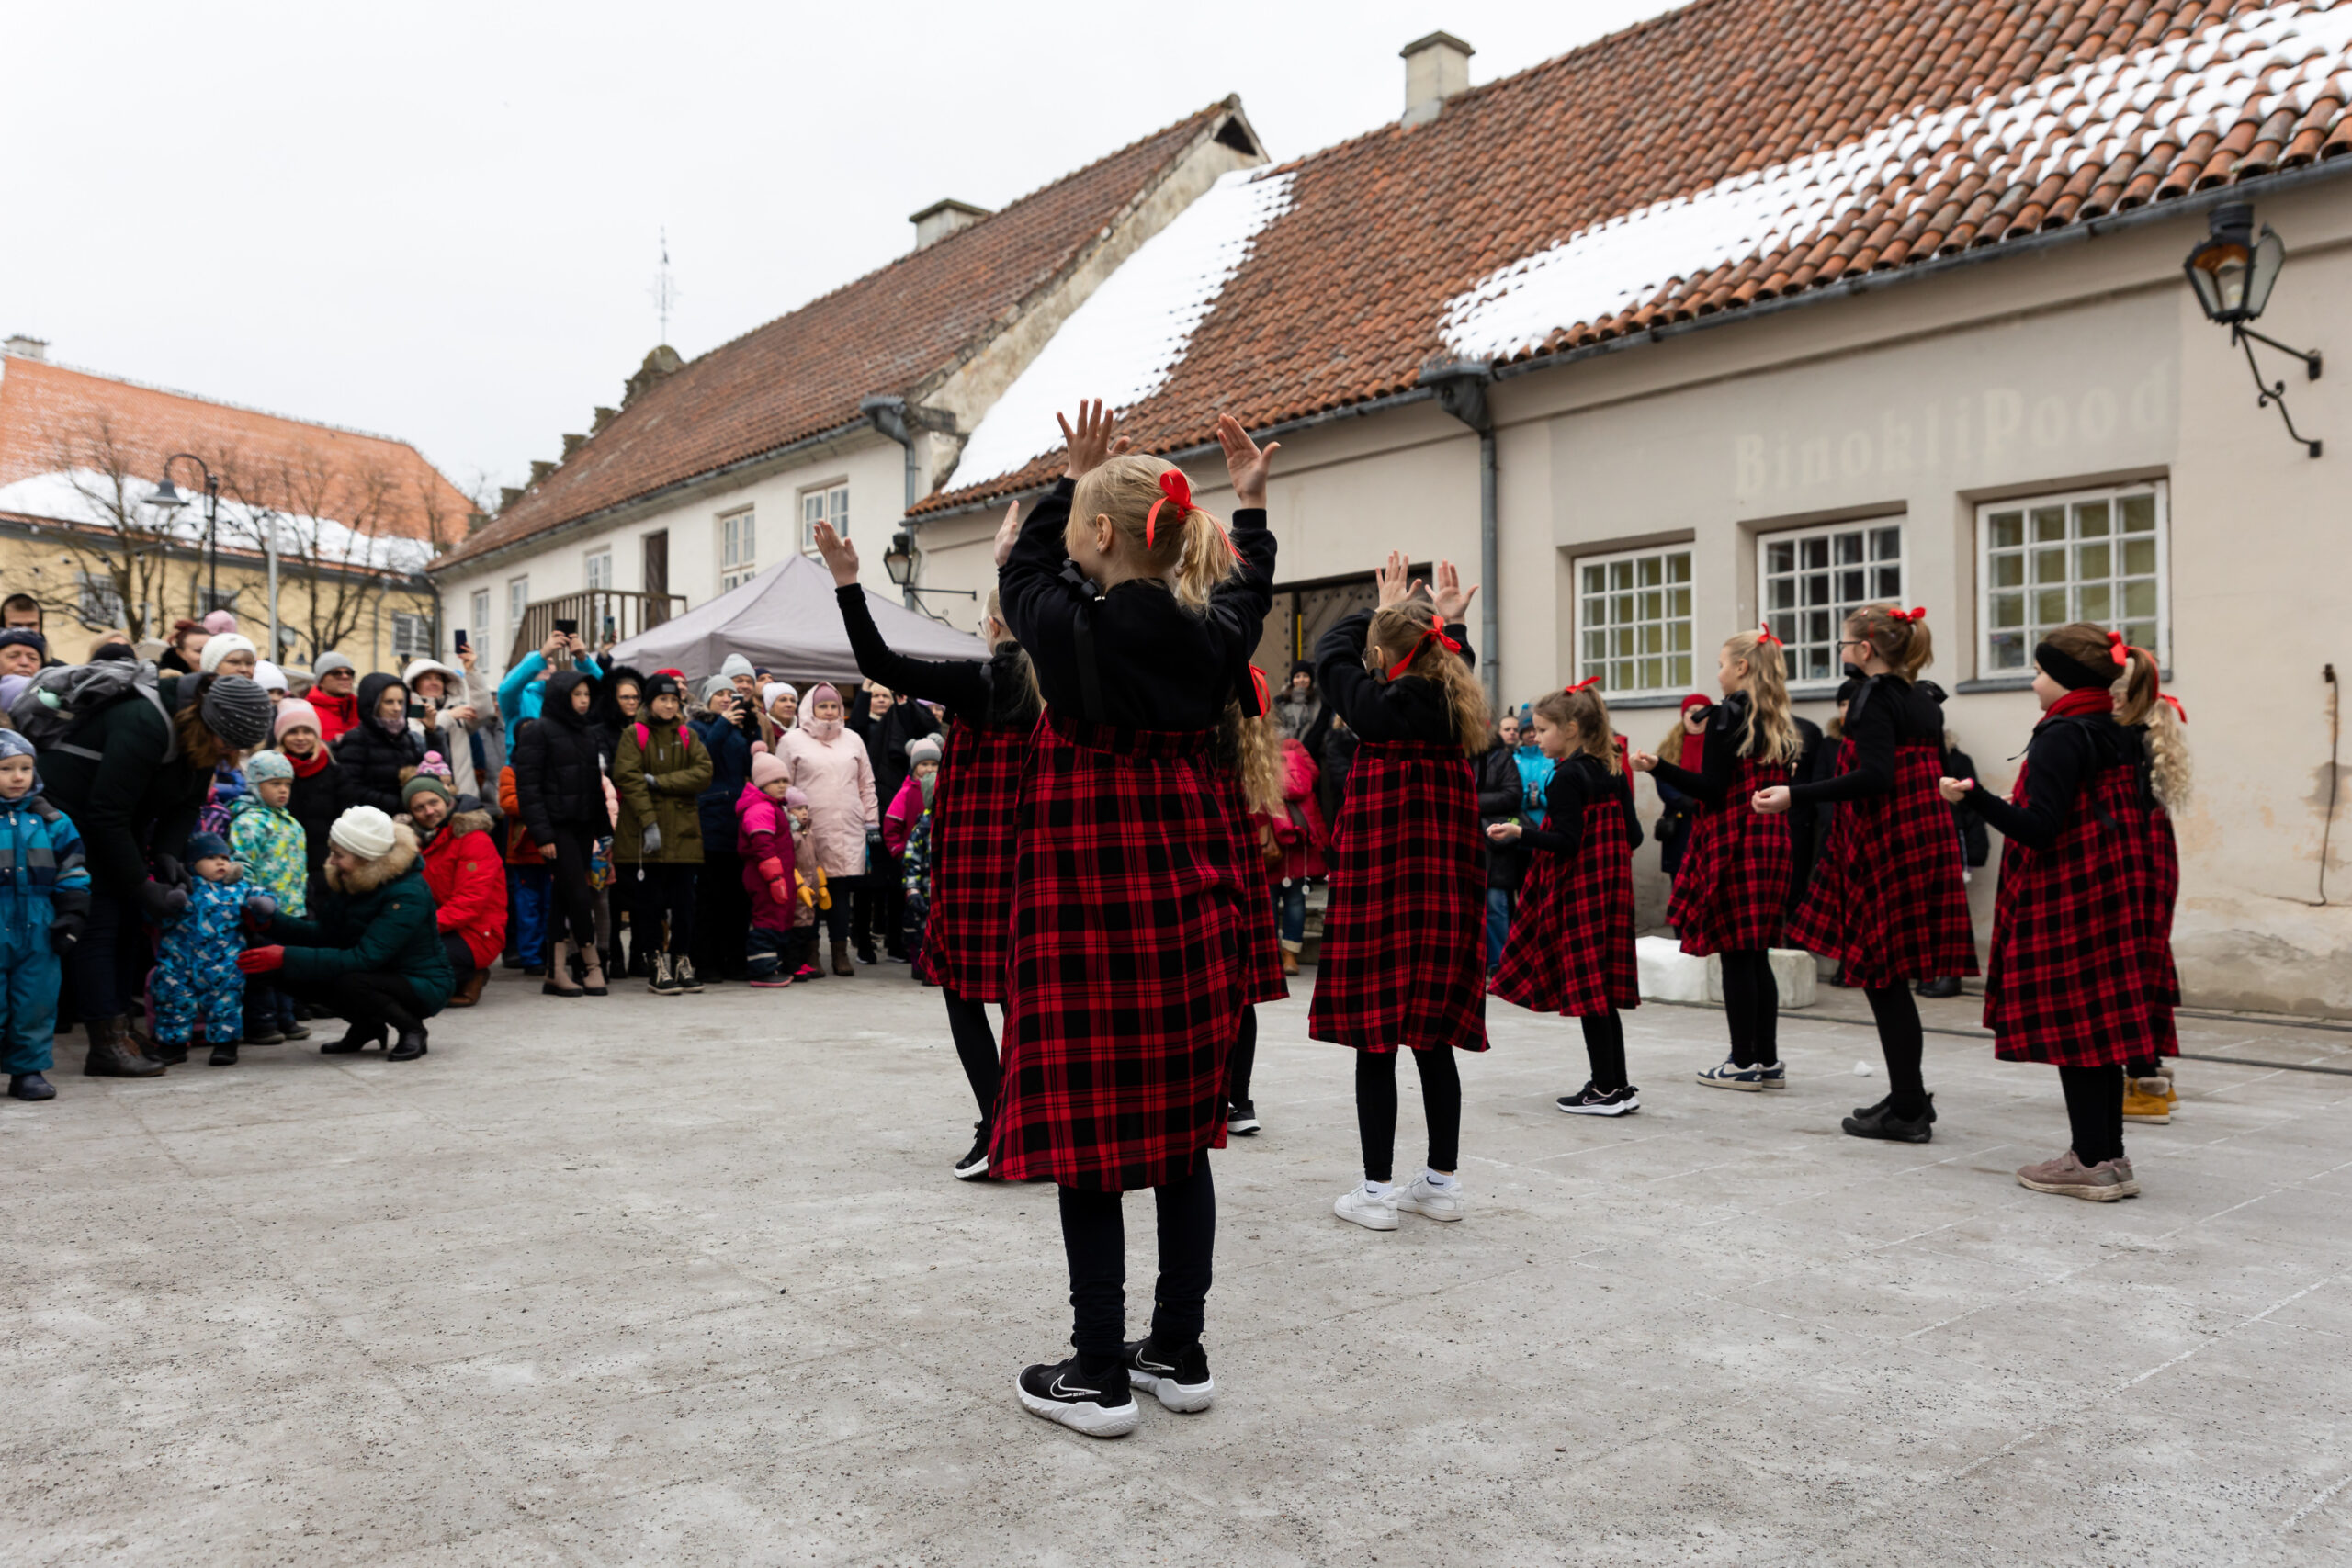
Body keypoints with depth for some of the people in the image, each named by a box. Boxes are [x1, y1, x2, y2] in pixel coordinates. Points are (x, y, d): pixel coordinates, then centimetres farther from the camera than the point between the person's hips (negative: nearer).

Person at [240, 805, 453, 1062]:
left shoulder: (407, 894, -27)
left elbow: (363, 959, -31)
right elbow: (324, 935, 3)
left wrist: (287, 957, -34)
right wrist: (271, 922, -12)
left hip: (420, 984, -8)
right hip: (377, 972, 8)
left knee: (348, 984, -34)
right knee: (290, 972, -8)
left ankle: (412, 1029, -8)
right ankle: (366, 1027, 10)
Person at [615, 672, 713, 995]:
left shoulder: (688, 735, 13)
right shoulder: (634, 734, 2)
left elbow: (704, 772, -2)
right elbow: (629, 778, -8)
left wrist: (659, 781, -12)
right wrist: (649, 822, -17)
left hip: (683, 830, 3)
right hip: (644, 833, -3)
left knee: (683, 901, 3)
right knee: (651, 902, -1)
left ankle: (682, 965, 12)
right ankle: (656, 969, 5)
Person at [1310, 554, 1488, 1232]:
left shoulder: (1381, 706, -13)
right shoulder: (1458, 706, 2)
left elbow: (1330, 653, 5)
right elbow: (1454, 668, 27)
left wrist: (1381, 610, 17)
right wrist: (1447, 621, 28)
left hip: (1380, 891, -6)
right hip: (1446, 893, 6)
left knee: (1375, 1041, 1)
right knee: (1433, 1039, 13)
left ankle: (1377, 1189, 7)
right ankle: (1442, 1182, 21)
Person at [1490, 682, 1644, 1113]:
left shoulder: (1566, 777, -14)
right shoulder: (1613, 772, 9)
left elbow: (1566, 842, -19)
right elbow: (1633, 835, 10)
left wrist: (1521, 831, -24)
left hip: (1577, 889, -8)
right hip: (1611, 884, 8)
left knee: (1585, 989, -2)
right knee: (1605, 988, 13)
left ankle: (1606, 1089, 2)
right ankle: (1618, 1085, 17)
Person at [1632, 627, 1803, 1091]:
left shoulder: (1727, 715, -10)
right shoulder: (1780, 723, 12)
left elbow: (1711, 787, -15)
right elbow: (1782, 783, 15)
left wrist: (1658, 767, -12)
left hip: (1732, 844, -8)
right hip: (1771, 840, 8)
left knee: (1735, 954, -3)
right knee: (1757, 955, 12)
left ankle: (1743, 1064, 2)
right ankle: (1768, 1060, 15)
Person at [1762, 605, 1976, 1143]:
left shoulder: (1874, 697, -11)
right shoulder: (1923, 701, 15)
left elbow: (1874, 777, -24)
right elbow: (1936, 775, 17)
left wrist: (1795, 795, -26)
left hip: (1887, 849, -9)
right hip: (1929, 841, 9)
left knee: (1882, 977, -2)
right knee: (1889, 976, 14)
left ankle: (1907, 1110, 2)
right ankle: (1910, 1098, 20)